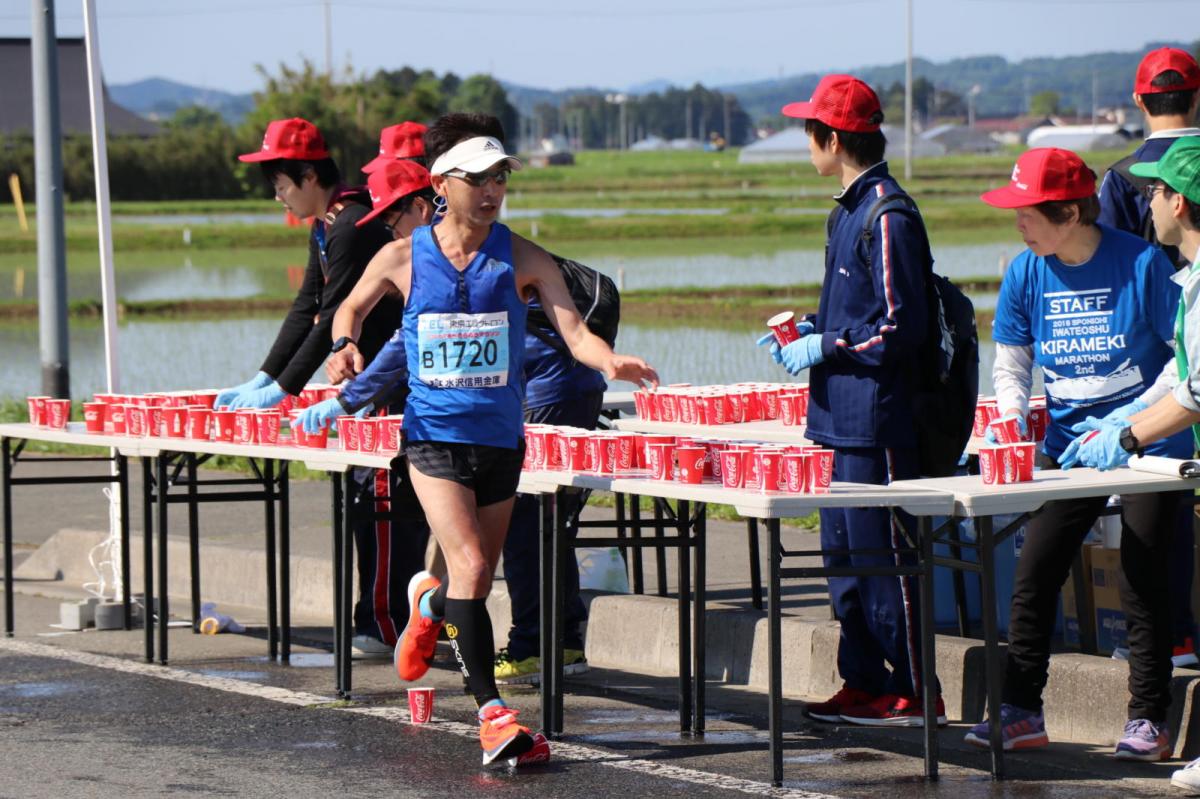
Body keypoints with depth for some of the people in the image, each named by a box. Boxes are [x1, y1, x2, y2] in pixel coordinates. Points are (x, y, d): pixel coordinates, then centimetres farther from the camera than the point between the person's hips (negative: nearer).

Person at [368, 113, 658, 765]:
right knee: (470, 567, -18)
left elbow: (573, 331, -15)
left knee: (478, 580, 13)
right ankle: (491, 711, -14)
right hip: (434, 435, -2)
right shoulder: (404, 259, -3)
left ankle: (429, 605, 49)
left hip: (501, 438, 2)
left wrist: (609, 360, -36)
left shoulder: (521, 259, -4)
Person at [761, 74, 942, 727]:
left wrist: (825, 348, -14)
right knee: (844, 555, 13)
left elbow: (902, 327, -19)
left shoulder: (887, 218, -16)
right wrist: (807, 328, 11)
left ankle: (912, 693, -1)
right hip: (840, 415, 10)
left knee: (882, 556, -6)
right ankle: (863, 684, 20)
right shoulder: (849, 211, 15)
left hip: (876, 418, -10)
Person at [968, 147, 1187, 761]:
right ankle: (1021, 712, 8)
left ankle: (1148, 720, 7)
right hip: (1067, 448, 4)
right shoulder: (1025, 274, -1)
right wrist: (1011, 422, -10)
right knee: (1033, 575, 0)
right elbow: (1011, 364, 9)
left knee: (1142, 584, -2)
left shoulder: (1142, 264, -13)